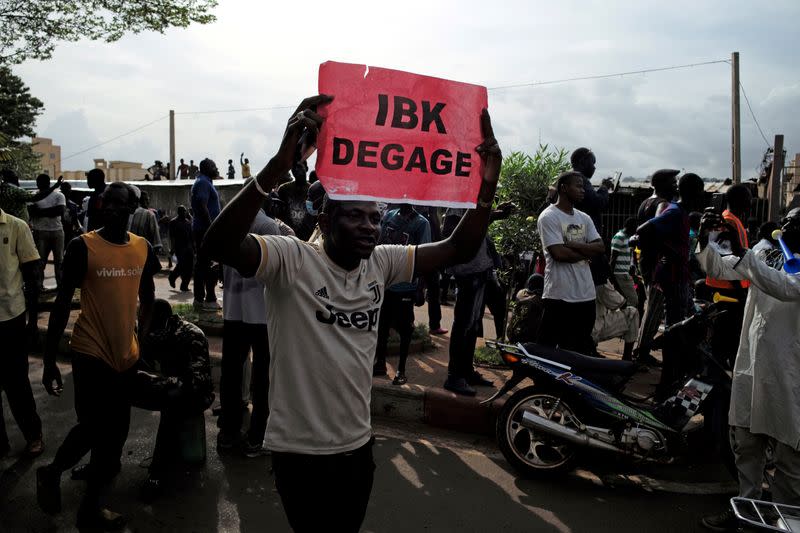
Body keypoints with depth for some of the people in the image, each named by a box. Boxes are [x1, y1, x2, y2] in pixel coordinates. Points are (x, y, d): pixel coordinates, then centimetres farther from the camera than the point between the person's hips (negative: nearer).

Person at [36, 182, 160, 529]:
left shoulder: (143, 248, 2)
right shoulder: (82, 247, -12)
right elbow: (62, 303, -9)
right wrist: (49, 359, -8)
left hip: (126, 353, 5)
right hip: (90, 352, -5)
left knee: (116, 431, 12)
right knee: (93, 427, -3)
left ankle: (91, 504, 32)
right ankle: (51, 472, 30)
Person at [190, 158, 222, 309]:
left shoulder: (203, 182, 21)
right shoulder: (203, 183, -11)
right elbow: (202, 206, -22)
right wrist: (212, 228, -23)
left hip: (200, 229, 11)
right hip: (206, 229, -11)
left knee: (201, 263, 11)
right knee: (210, 264, -8)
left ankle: (199, 298, 15)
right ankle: (210, 299, -6)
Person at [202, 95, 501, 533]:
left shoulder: (380, 263, 0)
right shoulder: (291, 258, -17)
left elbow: (459, 249, -1)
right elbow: (219, 245, -35)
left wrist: (486, 184, -17)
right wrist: (280, 164, -47)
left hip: (358, 444, 6)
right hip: (301, 450, -6)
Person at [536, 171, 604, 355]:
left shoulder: (584, 218, 15)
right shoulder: (549, 217, -8)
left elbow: (600, 248, 4)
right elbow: (559, 253, -18)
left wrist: (572, 245, -10)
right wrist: (587, 252, -2)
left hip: (586, 294, 8)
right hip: (560, 297, -7)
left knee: (583, 350, 15)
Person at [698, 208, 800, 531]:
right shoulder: (765, 254, 8)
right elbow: (718, 268, 4)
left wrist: (742, 252, -32)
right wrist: (705, 239, -13)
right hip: (751, 365, 6)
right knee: (745, 445, 16)